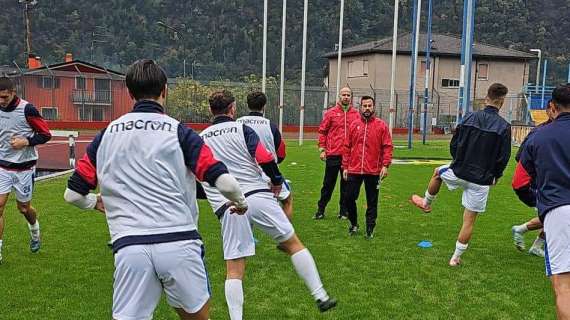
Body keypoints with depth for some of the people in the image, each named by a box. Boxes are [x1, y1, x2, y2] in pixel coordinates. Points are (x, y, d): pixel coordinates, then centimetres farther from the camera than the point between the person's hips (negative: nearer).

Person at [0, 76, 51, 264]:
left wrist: (26, 141, -21)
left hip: (24, 167, -3)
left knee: (24, 208, 10)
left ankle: (35, 232, 45)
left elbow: (46, 134, -9)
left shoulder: (27, 109, -14)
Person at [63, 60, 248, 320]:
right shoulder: (178, 132, 2)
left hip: (129, 248, 2)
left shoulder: (106, 135, 11)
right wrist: (240, 202, 16)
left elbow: (73, 194, 14)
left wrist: (96, 203, 36)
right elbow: (223, 181, -5)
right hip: (179, 244, -1)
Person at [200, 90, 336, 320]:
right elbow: (265, 159, -8)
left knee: (234, 270, 5)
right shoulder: (241, 130, 4)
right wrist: (277, 180, 9)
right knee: (293, 244, 10)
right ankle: (320, 297, 10)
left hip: (227, 208, 2)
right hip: (258, 196, -2)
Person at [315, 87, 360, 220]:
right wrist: (322, 149, -3)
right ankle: (321, 210, 14)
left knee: (346, 184, 8)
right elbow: (322, 131, 4)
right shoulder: (331, 113, 2)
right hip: (333, 154, -1)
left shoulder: (356, 114, 7)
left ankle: (343, 211, 18)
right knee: (328, 183, 5)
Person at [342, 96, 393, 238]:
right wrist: (345, 167, 5)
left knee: (372, 201, 6)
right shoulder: (354, 125, 7)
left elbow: (388, 146, -3)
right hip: (354, 170, 2)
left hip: (373, 171, -2)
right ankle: (353, 224, 25)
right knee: (349, 198, 4)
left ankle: (370, 228, 18)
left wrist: (385, 165, -13)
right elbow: (347, 147, 9)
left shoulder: (381, 125, 0)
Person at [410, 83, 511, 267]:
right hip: (481, 180, -1)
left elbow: (453, 145, 2)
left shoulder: (470, 118, -4)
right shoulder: (504, 126, -10)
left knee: (438, 172, 35)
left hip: (458, 172, 2)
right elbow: (503, 158, -8)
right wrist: (496, 176, 10)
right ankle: (456, 257, 14)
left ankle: (426, 203, 51)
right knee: (469, 220, 8)